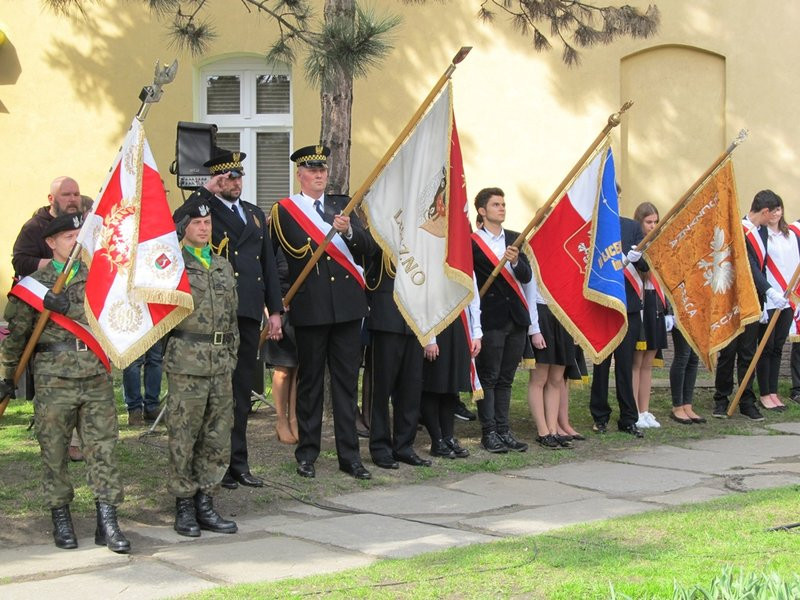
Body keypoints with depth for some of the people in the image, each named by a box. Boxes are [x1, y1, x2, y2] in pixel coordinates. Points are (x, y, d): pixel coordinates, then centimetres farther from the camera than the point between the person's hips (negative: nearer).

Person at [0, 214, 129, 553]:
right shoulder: (34, 284, 4)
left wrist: (68, 307, -14)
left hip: (97, 378, 2)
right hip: (54, 380, -2)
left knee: (103, 449, -1)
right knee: (54, 452, 3)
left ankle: (107, 522, 3)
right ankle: (60, 518, 15)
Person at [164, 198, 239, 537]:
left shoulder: (223, 266, 16)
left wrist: (231, 356, 14)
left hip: (221, 365, 6)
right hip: (186, 361, -6)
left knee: (218, 439, 7)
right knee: (183, 437, -1)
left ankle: (205, 503, 16)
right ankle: (184, 506, 8)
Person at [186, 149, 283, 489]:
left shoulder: (255, 215, 19)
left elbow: (269, 265, 18)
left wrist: (275, 310, 12)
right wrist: (205, 191, -17)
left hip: (249, 313, 6)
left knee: (242, 390, 10)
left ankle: (238, 462, 16)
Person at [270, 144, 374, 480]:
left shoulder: (343, 206, 12)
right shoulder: (283, 211, 2)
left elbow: (368, 248, 3)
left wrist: (349, 231, -16)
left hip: (347, 305, 3)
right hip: (310, 309, -3)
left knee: (347, 381, 5)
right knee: (310, 382, 4)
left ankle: (349, 456, 9)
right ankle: (307, 455, 13)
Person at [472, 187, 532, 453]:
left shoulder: (514, 239, 12)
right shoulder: (472, 242, -6)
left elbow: (527, 276, 4)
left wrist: (516, 262, -16)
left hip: (516, 318, 5)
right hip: (490, 319, -5)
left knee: (505, 379, 10)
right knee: (488, 378, -1)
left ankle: (503, 430, 15)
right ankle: (488, 432, 4)